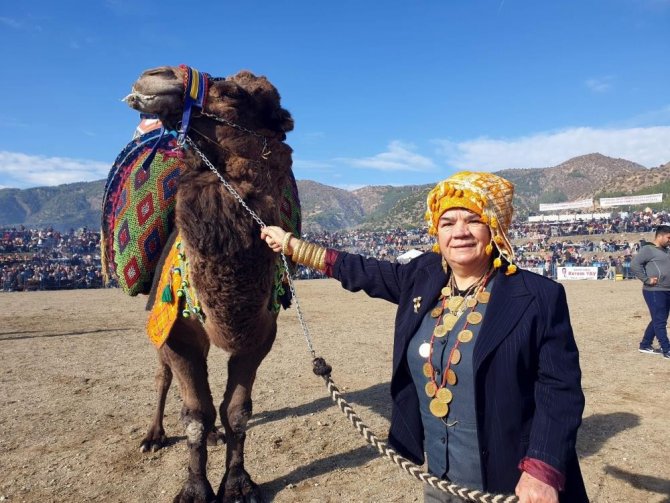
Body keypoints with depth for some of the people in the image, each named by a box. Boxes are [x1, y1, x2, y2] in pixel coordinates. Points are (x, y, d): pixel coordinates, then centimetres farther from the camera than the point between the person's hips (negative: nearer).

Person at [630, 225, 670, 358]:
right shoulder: (648, 249, -10)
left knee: (658, 320, 15)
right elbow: (634, 264, -20)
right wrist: (647, 280, -20)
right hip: (655, 292, -9)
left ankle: (645, 345, 26)